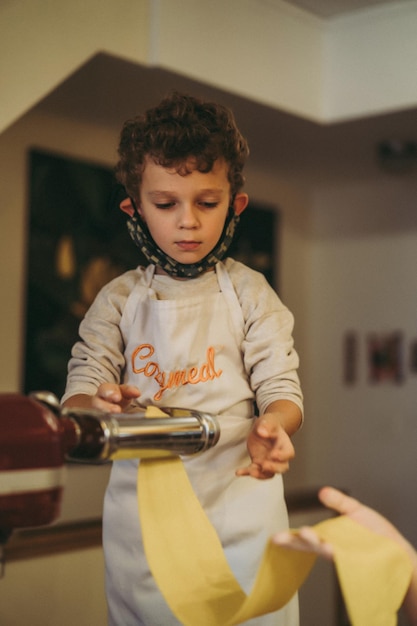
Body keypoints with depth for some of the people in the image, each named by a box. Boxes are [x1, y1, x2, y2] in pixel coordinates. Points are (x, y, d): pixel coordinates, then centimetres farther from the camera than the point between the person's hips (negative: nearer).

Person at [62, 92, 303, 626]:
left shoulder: (249, 292, 1)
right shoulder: (118, 300, 3)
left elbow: (282, 390, -4)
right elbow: (79, 391, -2)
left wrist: (272, 426, -28)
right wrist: (95, 406, -26)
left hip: (240, 505, -1)